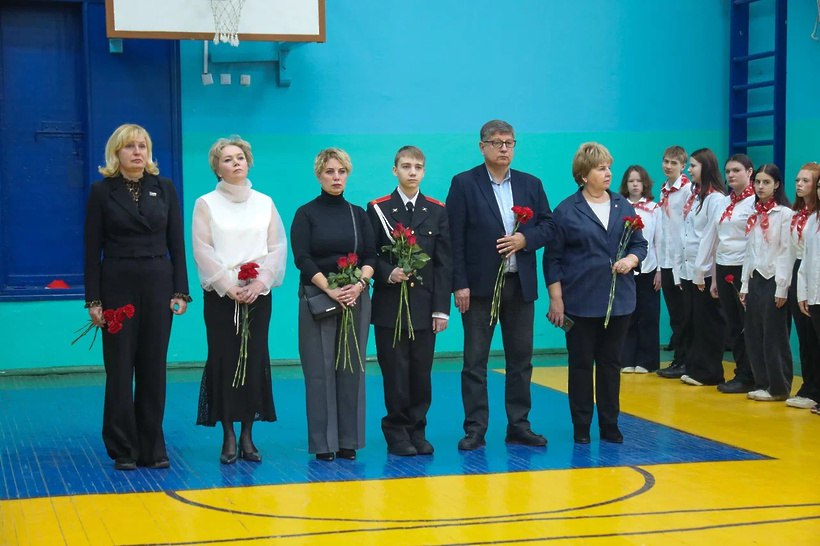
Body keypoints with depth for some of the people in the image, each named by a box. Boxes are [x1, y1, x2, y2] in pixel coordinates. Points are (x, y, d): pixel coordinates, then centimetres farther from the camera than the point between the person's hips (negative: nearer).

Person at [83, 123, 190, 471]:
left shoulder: (164, 188, 6)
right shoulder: (102, 191, 0)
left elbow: (177, 243, 6)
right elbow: (92, 249, -1)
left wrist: (181, 291, -1)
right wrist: (93, 300, -6)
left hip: (158, 285, 2)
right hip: (117, 287, -2)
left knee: (154, 369, 5)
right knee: (119, 370, 1)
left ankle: (153, 448, 13)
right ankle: (123, 450, 9)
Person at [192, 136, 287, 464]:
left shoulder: (265, 203, 11)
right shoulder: (206, 204, 3)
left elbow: (278, 247, 5)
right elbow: (203, 252, -4)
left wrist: (259, 283, -9)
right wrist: (229, 286, -13)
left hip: (258, 293, 2)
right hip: (220, 294, -2)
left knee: (255, 361, 1)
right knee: (224, 361, -2)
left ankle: (247, 436, 8)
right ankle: (229, 437, 4)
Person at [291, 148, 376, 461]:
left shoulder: (358, 214, 11)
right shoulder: (306, 214, 2)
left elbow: (370, 256, 5)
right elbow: (301, 258, -8)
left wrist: (358, 285, -14)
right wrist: (330, 289, -17)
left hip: (355, 299, 3)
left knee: (352, 368, 3)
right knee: (320, 369, -3)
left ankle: (349, 440, 9)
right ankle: (323, 442, 2)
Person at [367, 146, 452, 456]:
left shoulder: (437, 211, 8)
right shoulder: (377, 209, 3)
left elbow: (444, 264, 5)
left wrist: (441, 308, -1)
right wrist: (388, 273, -18)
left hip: (424, 305, 2)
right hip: (389, 305, -2)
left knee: (421, 373, 4)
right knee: (395, 373, 0)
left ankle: (417, 433, 14)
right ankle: (397, 435, 10)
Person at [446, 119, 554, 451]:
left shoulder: (531, 184, 10)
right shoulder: (464, 184, -2)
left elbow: (548, 226, 9)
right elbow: (455, 238, -6)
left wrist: (525, 239, -12)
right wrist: (459, 284, -12)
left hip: (520, 285, 4)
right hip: (480, 286, -4)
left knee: (521, 359, 8)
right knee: (475, 361, 0)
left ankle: (518, 426, 17)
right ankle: (474, 429, 5)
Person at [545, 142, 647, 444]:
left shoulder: (623, 206, 8)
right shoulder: (566, 210, -3)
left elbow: (640, 244, 14)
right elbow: (552, 258, -3)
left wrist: (631, 260, -9)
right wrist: (556, 299, -8)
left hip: (618, 300, 3)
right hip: (580, 302, -3)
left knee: (611, 364, 8)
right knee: (581, 364, 4)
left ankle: (610, 425, 16)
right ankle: (581, 427, 12)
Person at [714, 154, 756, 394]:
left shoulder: (755, 201, -8)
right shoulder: (725, 202, 13)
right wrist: (714, 277, 15)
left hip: (745, 269, -7)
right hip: (724, 269, 7)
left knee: (748, 326, -1)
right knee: (733, 325, 9)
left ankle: (747, 377, 5)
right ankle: (741, 372, 17)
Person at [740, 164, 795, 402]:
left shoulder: (785, 214, -8)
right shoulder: (754, 214, 14)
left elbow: (787, 252, -12)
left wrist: (782, 288, -16)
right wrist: (745, 284, 10)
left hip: (774, 281, -7)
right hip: (755, 279, 7)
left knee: (774, 337, -2)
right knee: (754, 335, 7)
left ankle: (778, 387, 6)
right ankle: (762, 384, 15)